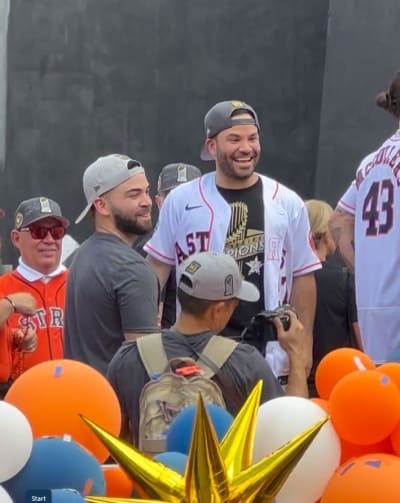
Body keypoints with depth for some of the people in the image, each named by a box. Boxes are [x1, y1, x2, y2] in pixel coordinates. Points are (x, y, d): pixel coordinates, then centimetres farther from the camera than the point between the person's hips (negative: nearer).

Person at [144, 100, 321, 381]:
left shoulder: (287, 204, 5)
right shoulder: (181, 201, 3)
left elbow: (303, 276, 9)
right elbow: (158, 266, 10)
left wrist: (304, 346, 5)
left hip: (269, 358, 1)